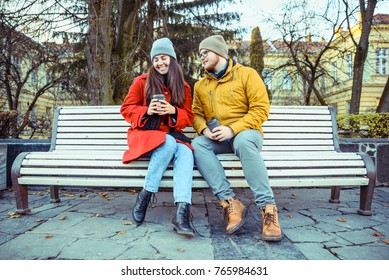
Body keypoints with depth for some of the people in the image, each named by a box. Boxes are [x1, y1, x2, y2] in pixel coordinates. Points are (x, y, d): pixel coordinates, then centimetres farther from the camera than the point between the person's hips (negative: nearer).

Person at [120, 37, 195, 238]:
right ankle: (145, 196, -24)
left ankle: (182, 212, -43)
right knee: (169, 143, -37)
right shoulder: (142, 81, 5)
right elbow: (126, 109, 4)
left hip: (172, 135, 3)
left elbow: (188, 117, 10)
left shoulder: (183, 87, 12)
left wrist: (173, 111, -13)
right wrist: (146, 111, -16)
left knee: (185, 152, -33)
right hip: (144, 133, -2)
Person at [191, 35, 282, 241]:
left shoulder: (247, 74, 1)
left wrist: (232, 129, -19)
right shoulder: (201, 85, 16)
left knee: (243, 141, -39)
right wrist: (204, 129, -10)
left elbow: (261, 109, -8)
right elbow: (197, 114, 13)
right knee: (197, 144, -28)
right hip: (216, 137, 4)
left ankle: (267, 207, -34)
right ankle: (230, 202, -33)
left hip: (246, 132, -4)